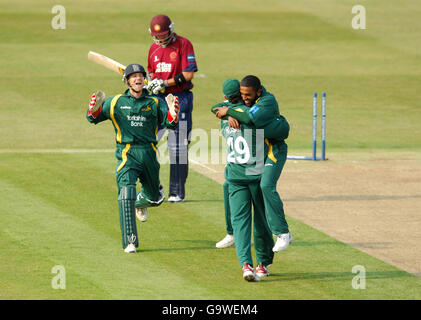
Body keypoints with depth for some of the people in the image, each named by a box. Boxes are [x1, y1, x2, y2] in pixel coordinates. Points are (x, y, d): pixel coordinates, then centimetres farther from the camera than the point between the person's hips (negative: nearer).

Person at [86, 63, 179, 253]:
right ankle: (130, 242, -18)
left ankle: (140, 202, 53)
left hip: (149, 153, 3)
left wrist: (173, 115, -25)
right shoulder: (116, 102, 6)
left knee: (155, 198, 14)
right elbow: (94, 118, 3)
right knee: (126, 194, -19)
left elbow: (169, 123, -2)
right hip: (127, 153, -3)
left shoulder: (155, 103, 9)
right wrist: (94, 111, -20)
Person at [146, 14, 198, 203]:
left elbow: (188, 74, -13)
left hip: (180, 98, -6)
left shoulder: (183, 45, -7)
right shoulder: (154, 48, 13)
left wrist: (165, 83, -19)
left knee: (178, 147, -6)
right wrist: (150, 83, 1)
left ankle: (178, 192, 0)